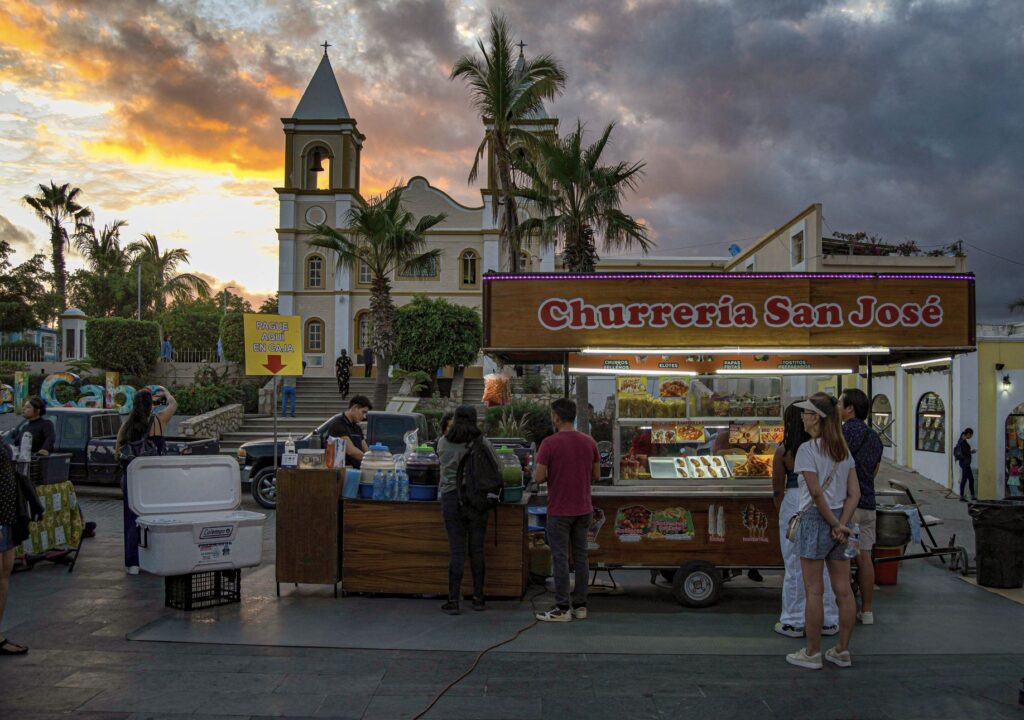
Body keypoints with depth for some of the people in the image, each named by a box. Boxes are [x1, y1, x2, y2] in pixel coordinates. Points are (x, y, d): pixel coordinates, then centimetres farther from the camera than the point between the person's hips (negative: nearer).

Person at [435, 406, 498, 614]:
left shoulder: (443, 442, 1)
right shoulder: (481, 442, -4)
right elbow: (496, 467, -1)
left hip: (451, 498, 1)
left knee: (456, 550, 2)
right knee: (477, 550, 9)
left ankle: (453, 601, 3)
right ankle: (478, 598, 17)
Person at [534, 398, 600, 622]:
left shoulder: (550, 443, -14)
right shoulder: (589, 442, 3)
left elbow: (539, 477, -16)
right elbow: (596, 476, 8)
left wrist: (552, 475, 5)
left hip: (559, 511, -5)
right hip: (583, 510, 5)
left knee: (560, 559, 0)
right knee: (580, 557, 11)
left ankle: (562, 609, 3)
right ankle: (580, 606, 15)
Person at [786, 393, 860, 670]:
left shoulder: (807, 449, -12)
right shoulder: (844, 449, 9)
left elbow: (816, 493, -17)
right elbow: (854, 493, 3)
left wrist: (834, 523, -10)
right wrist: (842, 524, -4)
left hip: (815, 520, -7)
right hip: (840, 520, 7)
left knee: (814, 591, 1)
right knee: (843, 589, 10)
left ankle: (812, 653, 10)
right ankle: (842, 651, 19)